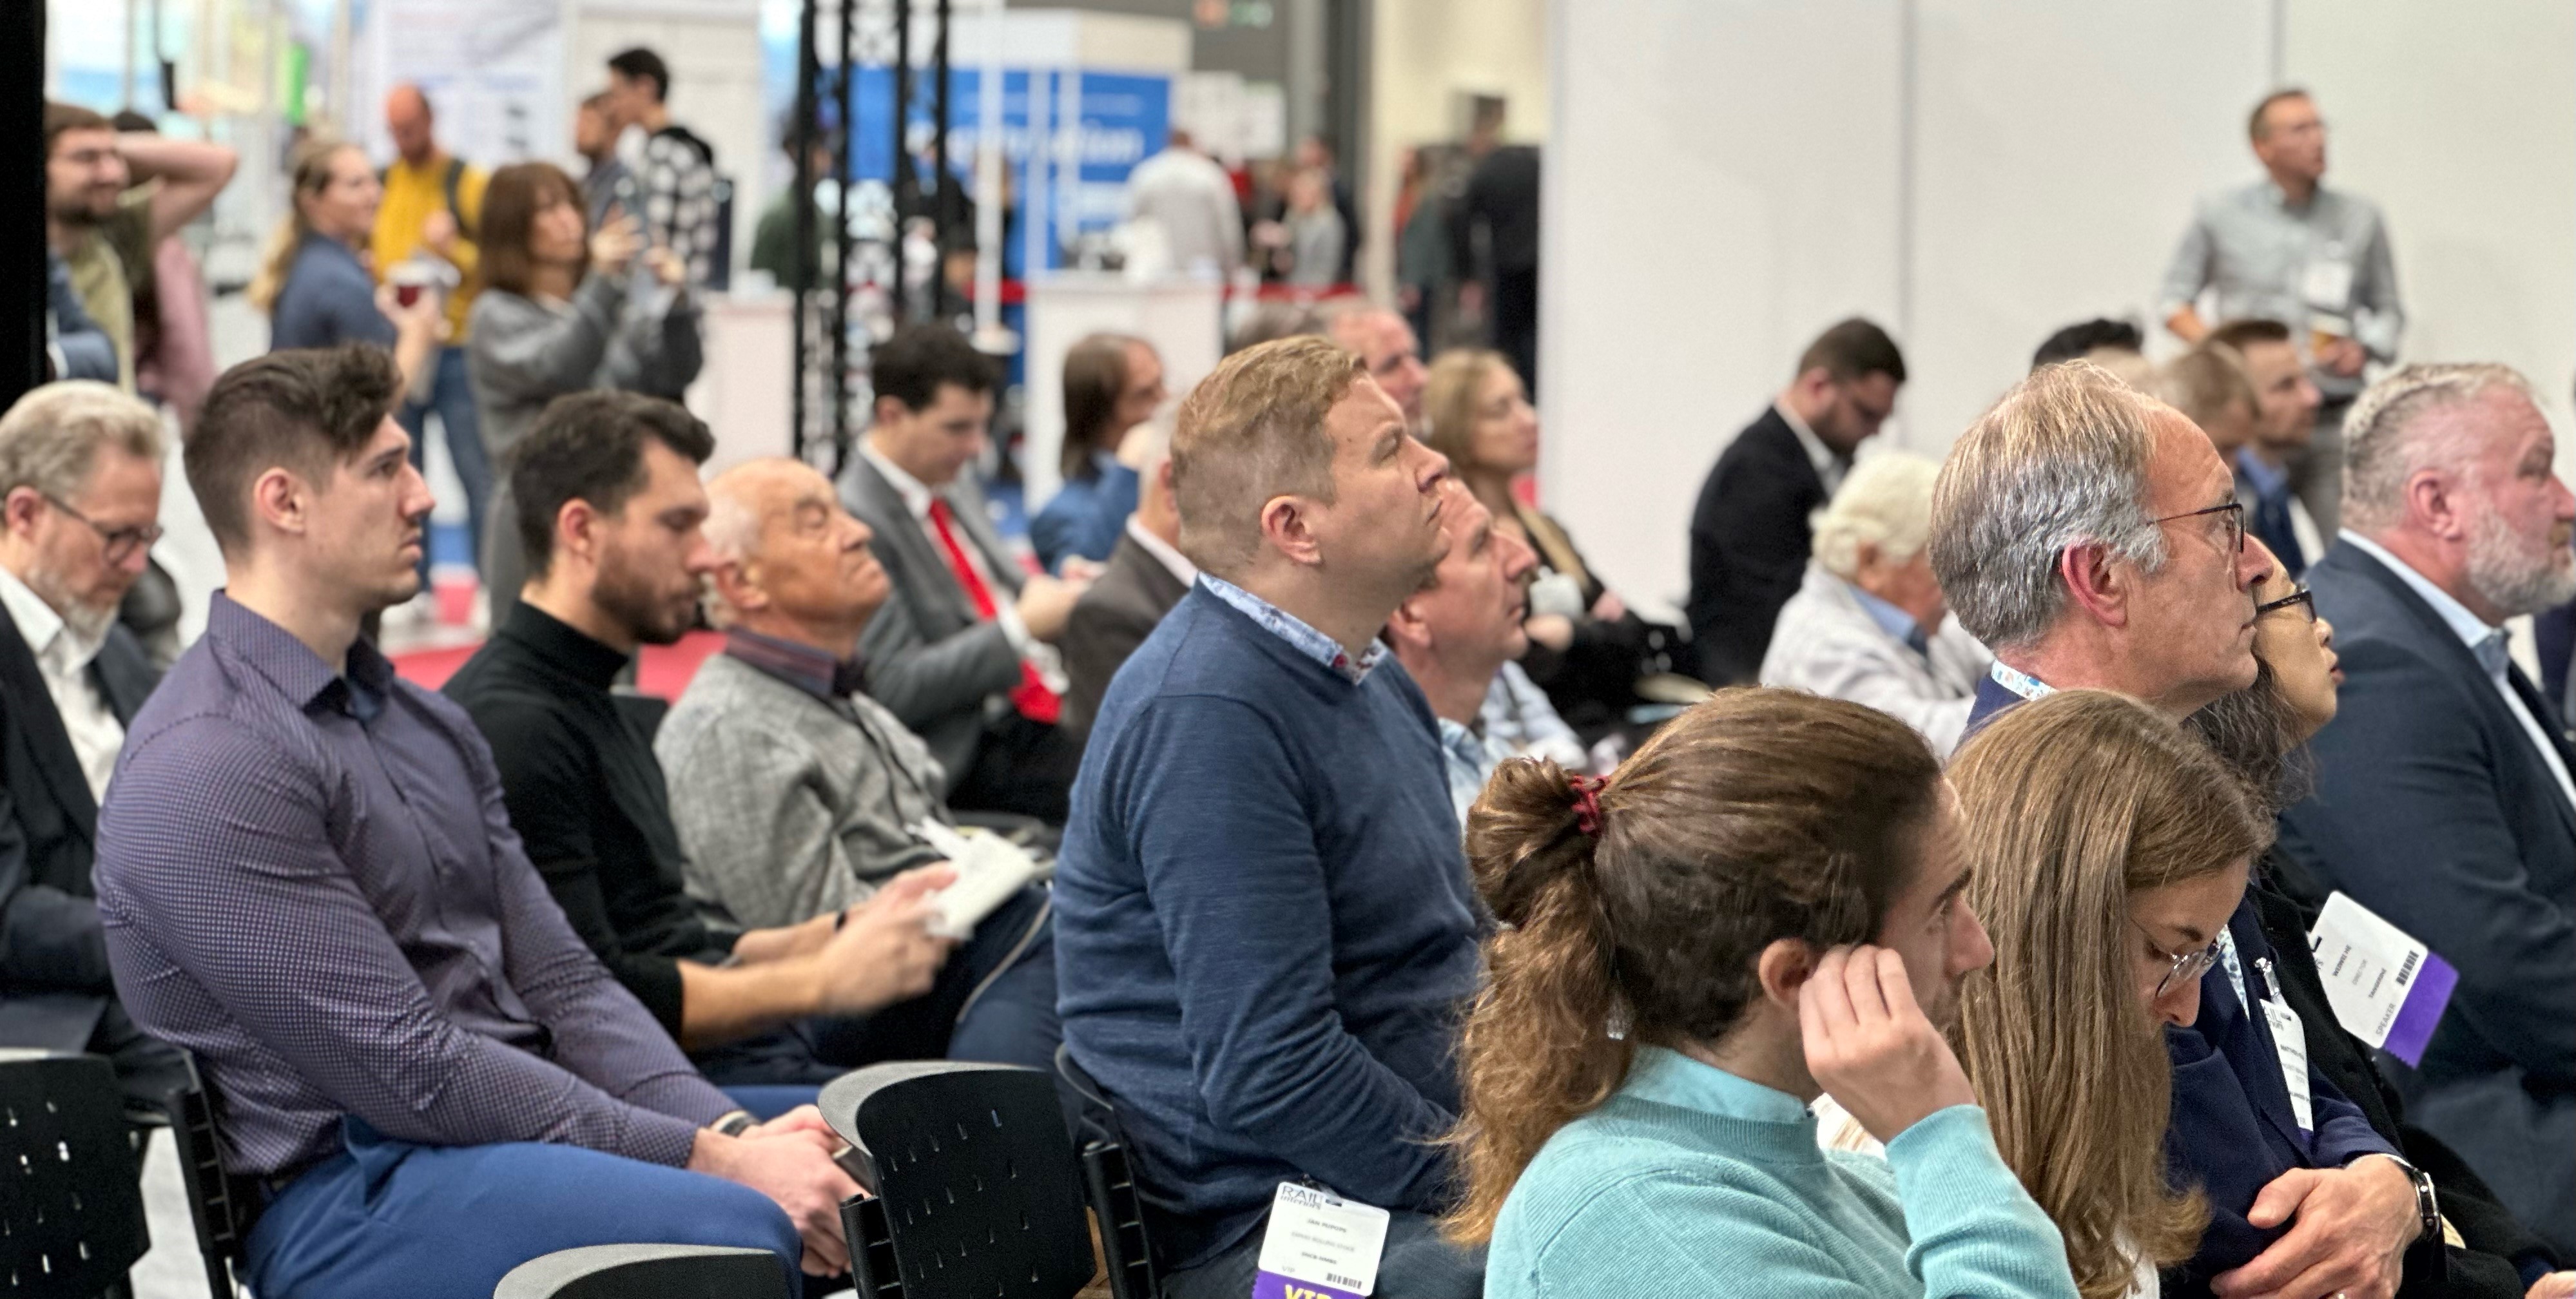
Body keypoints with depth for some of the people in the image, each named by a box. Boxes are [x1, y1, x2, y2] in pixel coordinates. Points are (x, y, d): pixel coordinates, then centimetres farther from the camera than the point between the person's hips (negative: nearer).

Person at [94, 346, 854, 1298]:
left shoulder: (422, 722, 16)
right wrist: (707, 1159, -18)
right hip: (347, 1193, -9)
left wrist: (734, 1133, -5)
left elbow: (559, 982, 12)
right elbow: (408, 1071, -18)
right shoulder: (205, 771, -14)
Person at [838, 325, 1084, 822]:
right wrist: (1022, 626, -17)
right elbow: (896, 687, -17)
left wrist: (1047, 593, 5)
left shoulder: (953, 483, 15)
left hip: (1039, 704, 9)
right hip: (972, 751, -9)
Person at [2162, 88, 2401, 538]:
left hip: (2332, 416, 1)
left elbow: (2389, 312, 18)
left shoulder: (2362, 218, 11)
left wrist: (2364, 349, -3)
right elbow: (2175, 302, 11)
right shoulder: (2220, 214, 7)